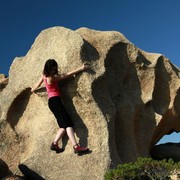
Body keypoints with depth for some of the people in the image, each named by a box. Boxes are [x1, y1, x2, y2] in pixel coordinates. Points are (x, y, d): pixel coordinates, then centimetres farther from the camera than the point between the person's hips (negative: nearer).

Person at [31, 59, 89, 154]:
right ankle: (76, 146, -26)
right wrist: (81, 68, -4)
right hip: (55, 100, -9)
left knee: (64, 125, 7)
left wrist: (33, 90, 48)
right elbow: (68, 75, -10)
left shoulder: (44, 76, 9)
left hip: (51, 101, 9)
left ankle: (54, 143, 2)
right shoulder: (53, 77, -14)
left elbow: (37, 85, 25)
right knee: (68, 123, -17)